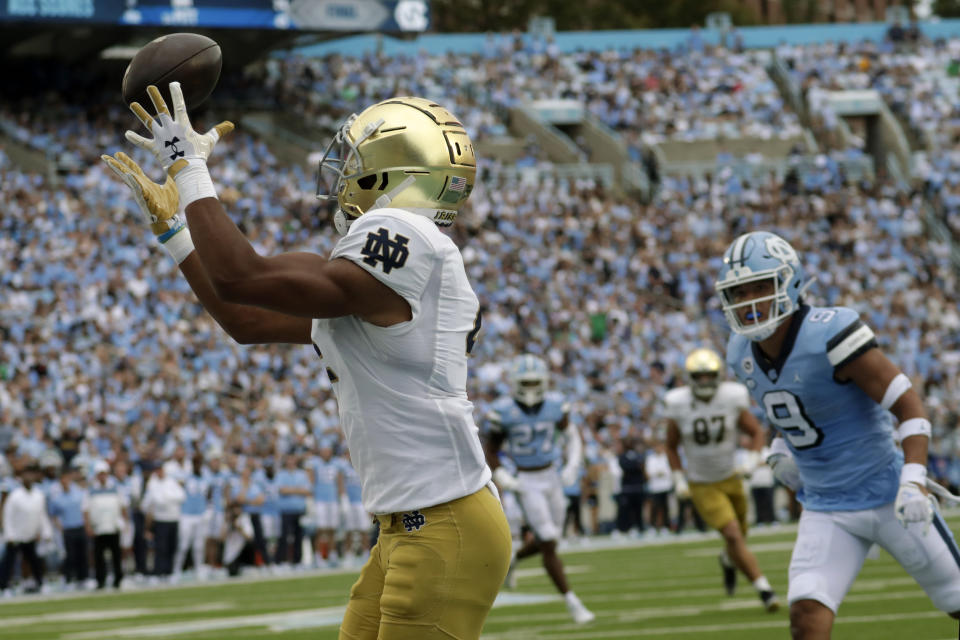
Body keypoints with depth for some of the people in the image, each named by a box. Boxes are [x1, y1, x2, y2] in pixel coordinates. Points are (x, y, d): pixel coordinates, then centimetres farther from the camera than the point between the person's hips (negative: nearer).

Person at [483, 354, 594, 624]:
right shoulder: (503, 412, -13)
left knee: (546, 541, 14)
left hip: (552, 479, 4)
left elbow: (571, 436, 11)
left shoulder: (555, 406, -5)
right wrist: (503, 478, -17)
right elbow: (491, 452, -2)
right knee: (549, 546, -8)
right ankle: (572, 603, -2)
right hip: (527, 485, -4)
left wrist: (573, 466, -4)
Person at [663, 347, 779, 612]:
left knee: (738, 536, 15)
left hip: (731, 478, 3)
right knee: (734, 535, -16)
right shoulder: (678, 406, -14)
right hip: (703, 487, -3)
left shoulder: (732, 399, -13)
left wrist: (752, 461, -16)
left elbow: (756, 432, 0)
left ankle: (729, 561, 52)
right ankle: (764, 589, -11)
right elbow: (671, 446, 1)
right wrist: (679, 480, -7)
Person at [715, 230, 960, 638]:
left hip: (886, 497, -5)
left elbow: (908, 404, -20)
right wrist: (783, 448, 7)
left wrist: (913, 480, -29)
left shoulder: (829, 335, -23)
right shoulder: (743, 354, -1)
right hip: (825, 508, 5)